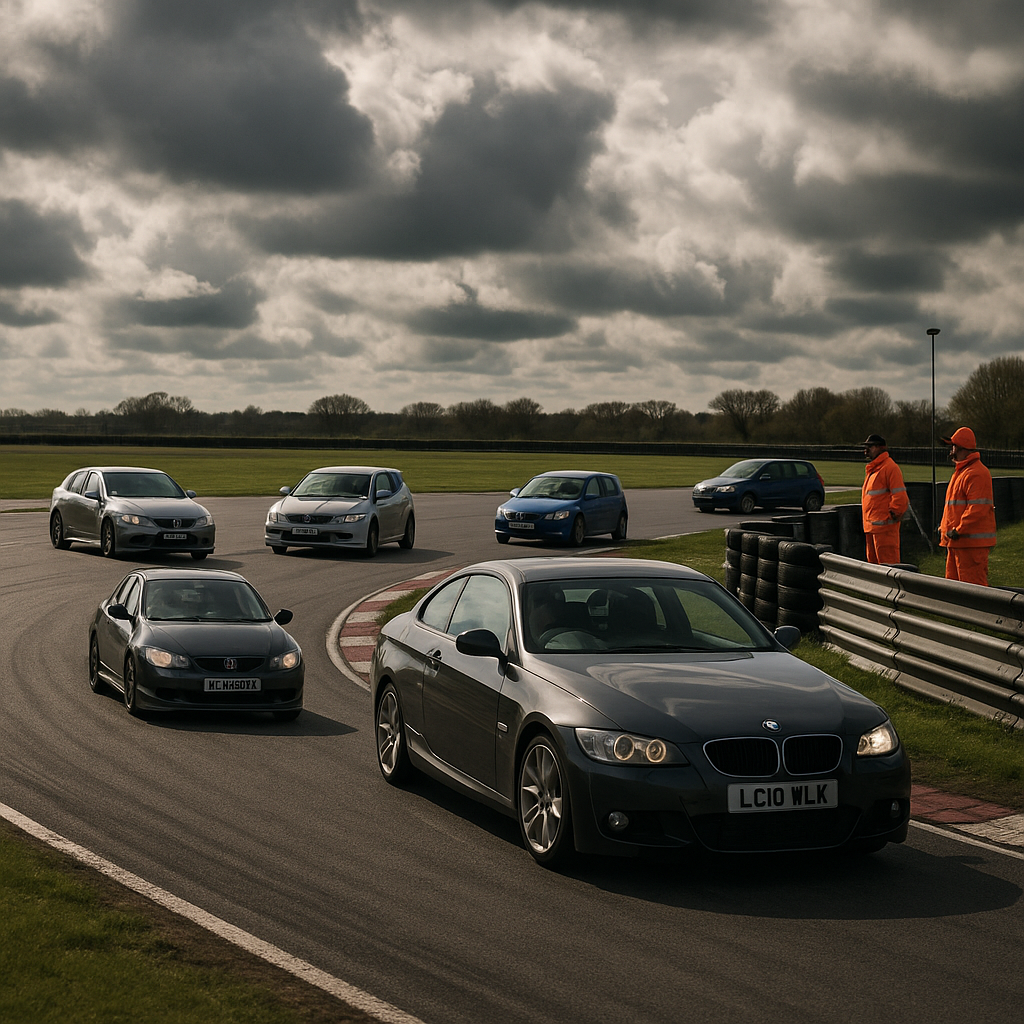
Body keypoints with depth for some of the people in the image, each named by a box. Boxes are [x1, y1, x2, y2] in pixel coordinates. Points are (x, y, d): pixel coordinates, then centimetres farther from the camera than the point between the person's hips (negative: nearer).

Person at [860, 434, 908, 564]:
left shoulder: (890, 467, -12)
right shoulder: (871, 469, 19)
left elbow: (900, 496, -17)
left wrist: (894, 513, -12)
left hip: (884, 525, -10)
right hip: (870, 526, 10)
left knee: (887, 561, -8)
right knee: (873, 561, 14)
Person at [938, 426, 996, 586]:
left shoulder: (977, 474, -15)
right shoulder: (960, 472, 21)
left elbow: (978, 508, -23)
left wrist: (958, 530, -22)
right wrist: (944, 527, 16)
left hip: (972, 542, -11)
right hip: (956, 542, 11)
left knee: (974, 585, -10)